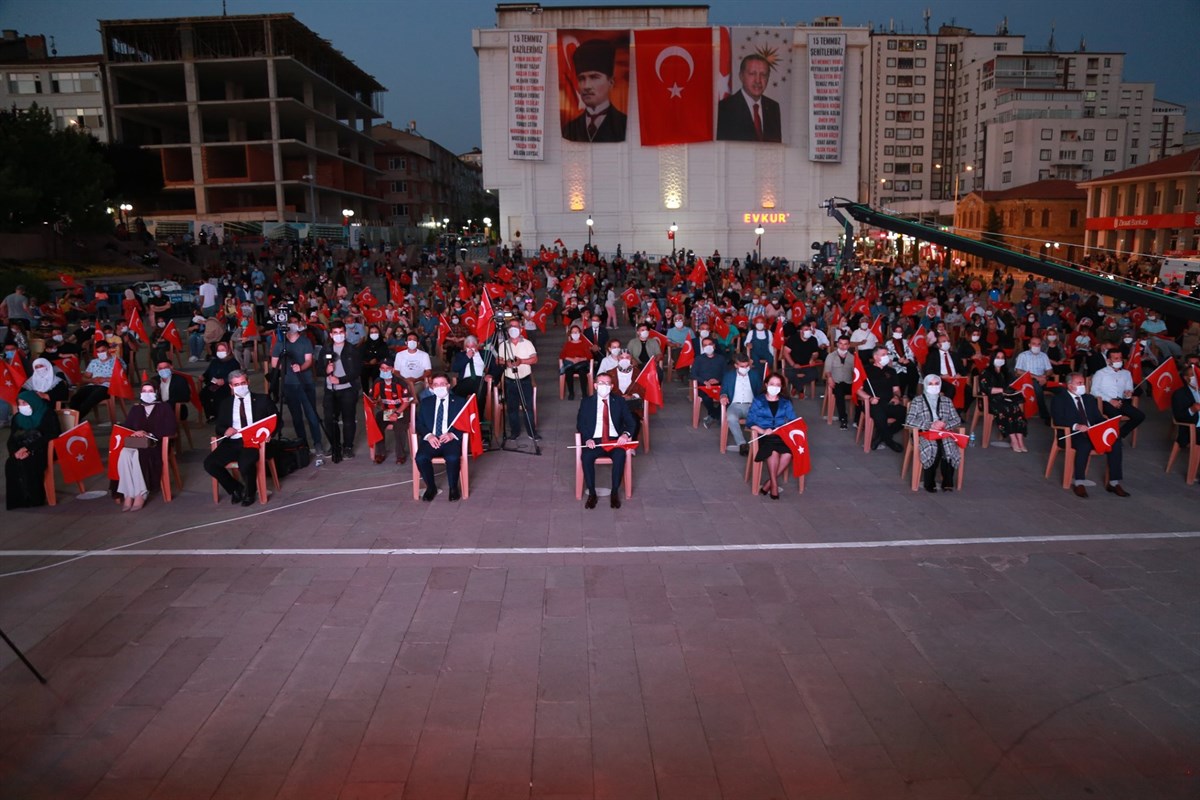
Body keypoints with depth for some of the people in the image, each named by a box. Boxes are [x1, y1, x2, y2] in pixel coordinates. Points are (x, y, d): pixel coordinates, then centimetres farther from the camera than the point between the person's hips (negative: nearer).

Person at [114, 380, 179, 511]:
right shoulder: (135, 409, 25)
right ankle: (128, 495, -34)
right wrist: (133, 434, -8)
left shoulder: (164, 407, 11)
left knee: (138, 455, -37)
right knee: (124, 454, -33)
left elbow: (171, 429, -2)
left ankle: (140, 495, -33)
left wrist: (148, 434, -12)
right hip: (135, 445, 3)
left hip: (156, 445, -3)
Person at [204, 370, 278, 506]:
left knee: (245, 463, -35)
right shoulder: (225, 403, 18)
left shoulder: (262, 400, 10)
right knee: (209, 463, -21)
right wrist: (225, 430, -8)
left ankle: (250, 493, -3)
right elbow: (219, 427, 17)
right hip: (232, 442, 4)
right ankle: (236, 489, 3)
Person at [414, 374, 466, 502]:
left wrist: (452, 434, -15)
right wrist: (428, 435, -10)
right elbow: (419, 424, 12)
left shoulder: (459, 402, 12)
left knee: (453, 458, -34)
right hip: (431, 440, 2)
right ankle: (431, 487, -4)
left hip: (451, 440, -2)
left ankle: (453, 488, -9)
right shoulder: (425, 402, 18)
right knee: (420, 457, -28)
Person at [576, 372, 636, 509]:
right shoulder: (587, 402, 12)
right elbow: (580, 424, 6)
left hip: (615, 440, 0)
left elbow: (629, 422, 7)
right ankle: (591, 493, -18)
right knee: (586, 456, -32)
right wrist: (587, 439, -14)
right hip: (595, 441, 0)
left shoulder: (620, 401, 13)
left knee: (620, 455, -33)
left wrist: (626, 434, -16)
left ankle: (615, 492, -19)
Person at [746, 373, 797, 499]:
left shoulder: (786, 402, 16)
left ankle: (768, 483, -18)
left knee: (788, 454, -31)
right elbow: (750, 421, -1)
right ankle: (774, 485, -20)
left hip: (782, 435, 3)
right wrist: (763, 431, -17)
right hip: (765, 436, -2)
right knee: (774, 452, -36)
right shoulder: (758, 401, 7)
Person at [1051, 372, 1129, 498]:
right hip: (1072, 435, -6)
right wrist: (1076, 426, -26)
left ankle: (1114, 483, -16)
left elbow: (1098, 418, 18)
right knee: (1085, 444, -38)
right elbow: (1058, 420, -10)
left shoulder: (1089, 399, 22)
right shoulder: (1059, 399, 3)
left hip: (1093, 433, 6)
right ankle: (1079, 483, -29)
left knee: (1115, 442, -20)